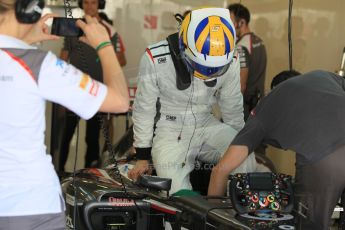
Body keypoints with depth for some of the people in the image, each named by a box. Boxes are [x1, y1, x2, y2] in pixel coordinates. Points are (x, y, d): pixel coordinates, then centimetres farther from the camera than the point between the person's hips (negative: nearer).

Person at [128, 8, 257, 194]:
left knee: (245, 160, -24)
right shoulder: (155, 59, -19)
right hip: (169, 131, -3)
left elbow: (233, 109, 7)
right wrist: (143, 157, -2)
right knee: (178, 192, -25)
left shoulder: (230, 62, -10)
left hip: (206, 126, 3)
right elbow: (144, 109, -7)